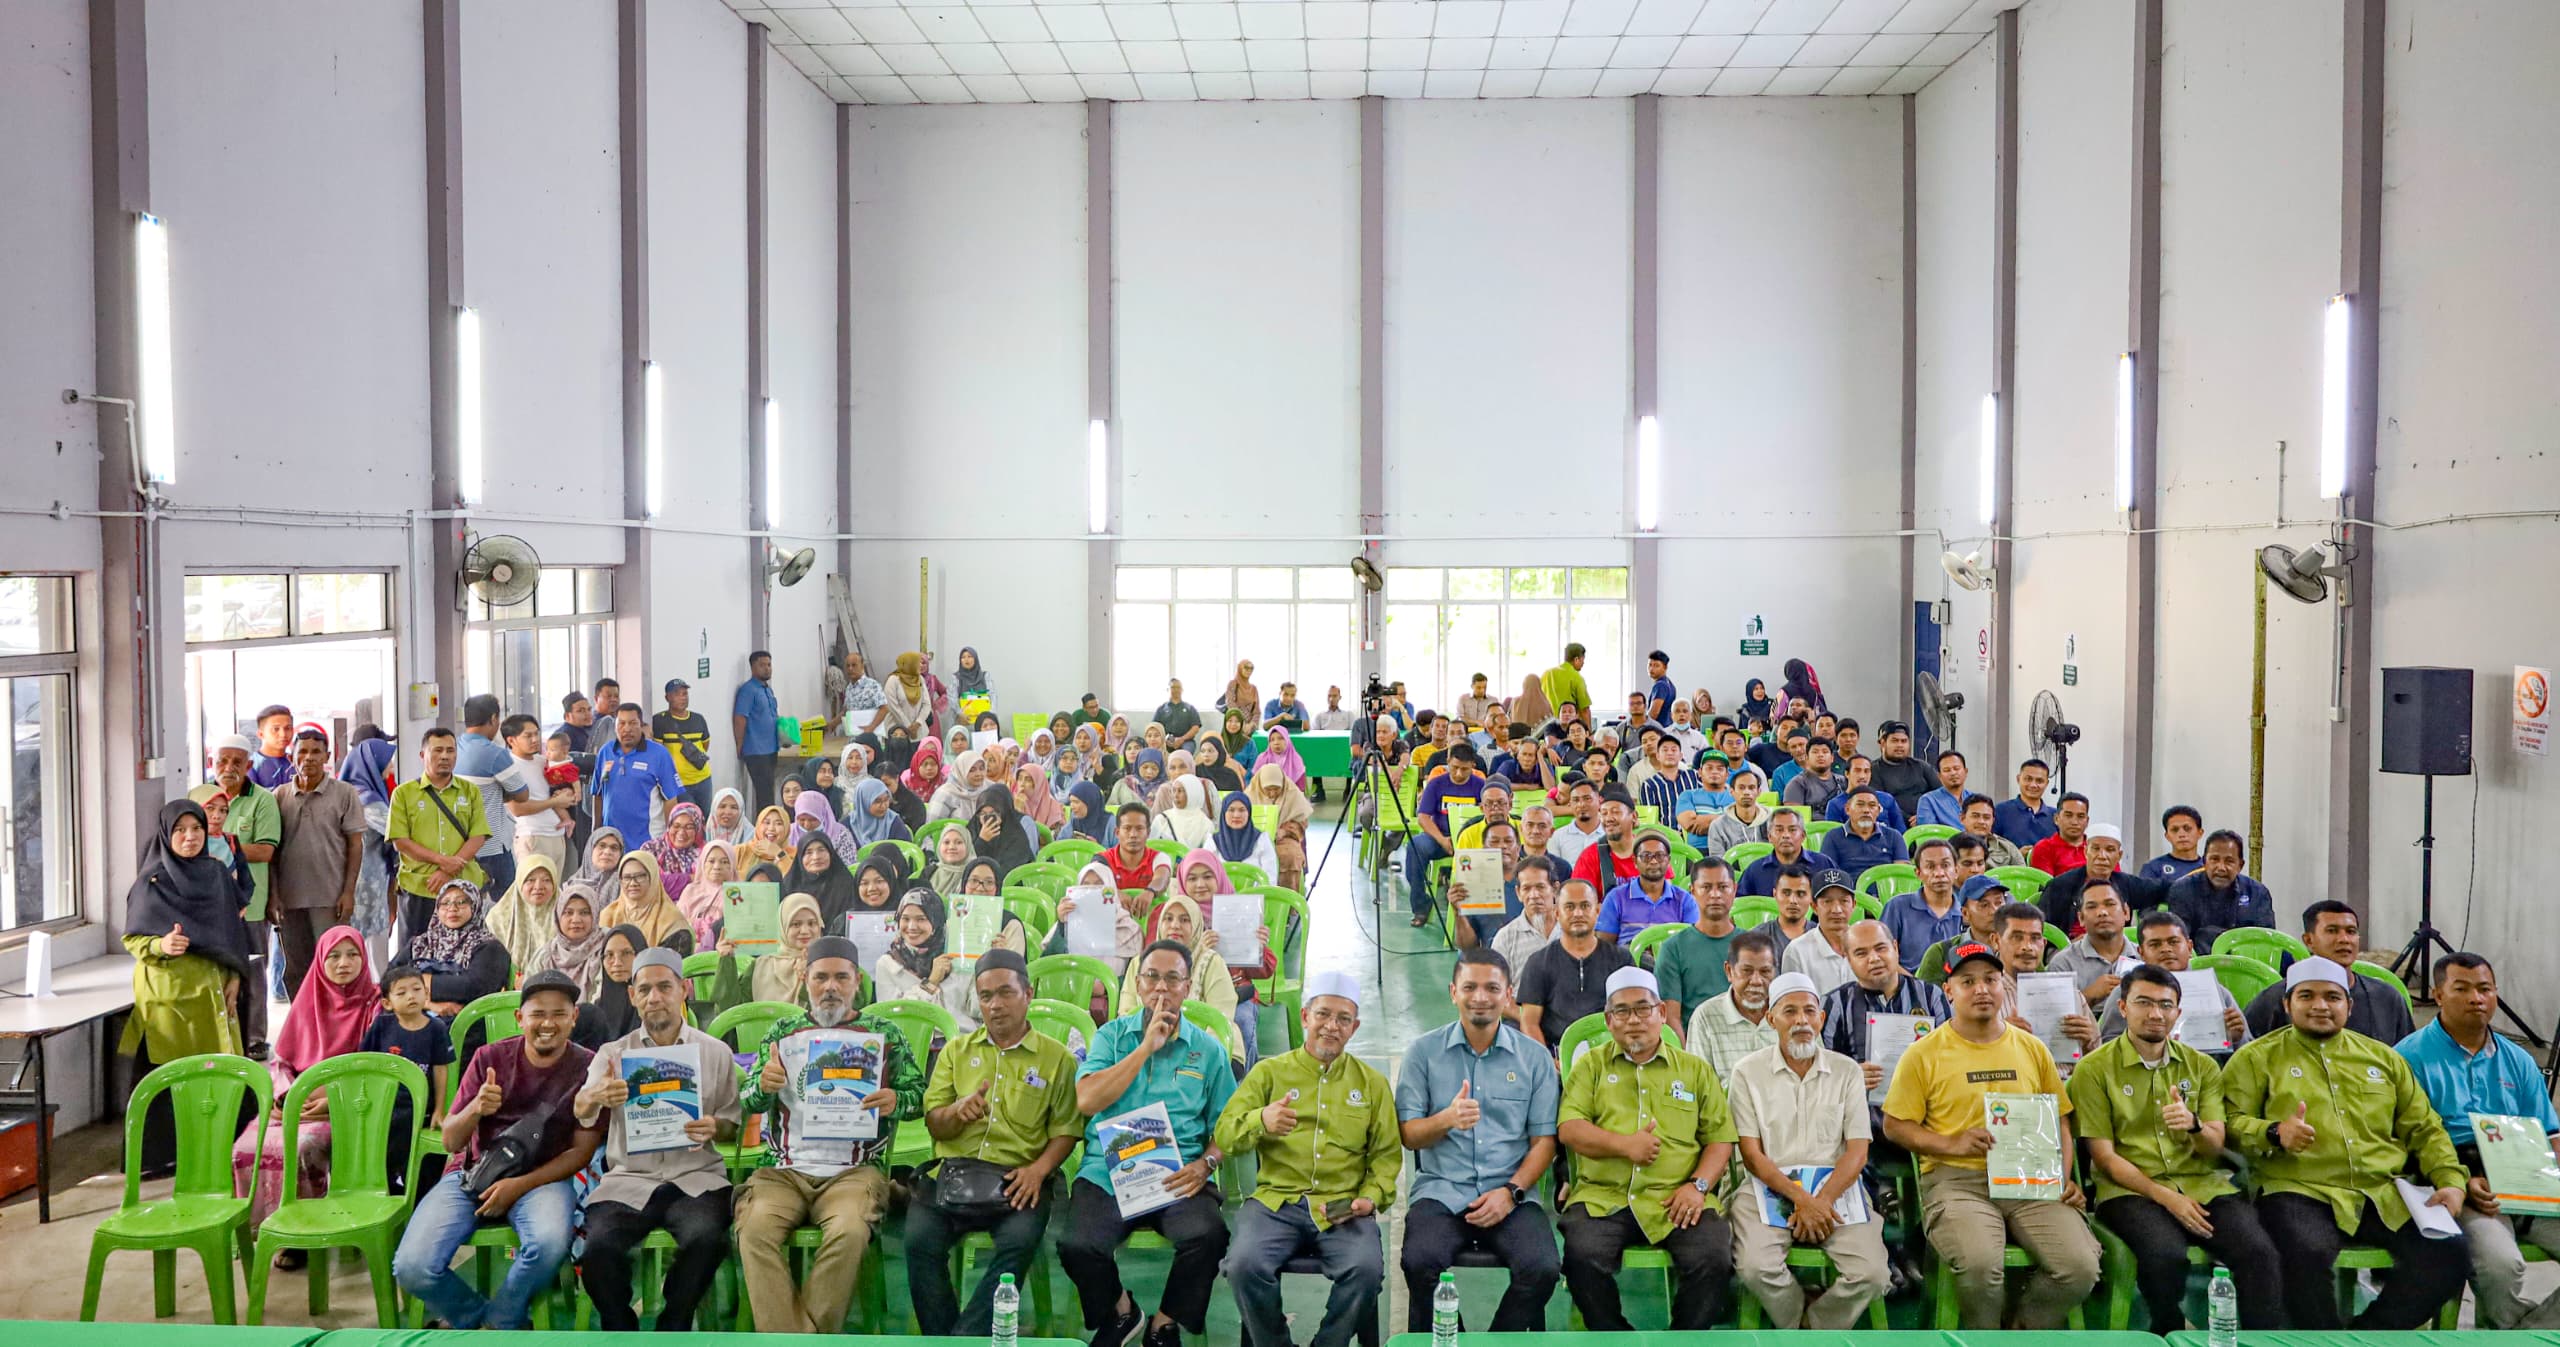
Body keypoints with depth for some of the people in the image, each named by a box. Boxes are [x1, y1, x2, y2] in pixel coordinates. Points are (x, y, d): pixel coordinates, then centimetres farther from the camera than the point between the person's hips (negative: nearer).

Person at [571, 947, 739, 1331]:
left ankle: (672, 1326, -5)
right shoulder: (613, 1053, 11)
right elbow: (580, 1114, -6)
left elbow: (733, 1124, 12)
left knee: (705, 1238, -32)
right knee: (598, 1247, -28)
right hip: (628, 1180, 1)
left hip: (696, 1179, 0)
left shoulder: (715, 1052, 11)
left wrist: (715, 1128, -13)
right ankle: (620, 1330, 0)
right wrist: (595, 1097, -31)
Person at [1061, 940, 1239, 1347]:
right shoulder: (1112, 1036, 12)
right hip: (1107, 1173, 0)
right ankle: (1119, 1312, 7)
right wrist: (1147, 1047, -6)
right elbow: (1085, 1101, -5)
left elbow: (1225, 1125, 9)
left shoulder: (1208, 1049, 12)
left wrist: (1205, 1164, -12)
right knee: (1076, 1245, -28)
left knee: (1208, 1235, -32)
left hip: (1177, 1178, 0)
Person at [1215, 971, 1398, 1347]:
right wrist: (1260, 1121, -19)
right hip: (1276, 1200, 0)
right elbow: (1224, 1136, 2)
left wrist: (1372, 1197, -6)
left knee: (1367, 1269, -29)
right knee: (1245, 1264, -29)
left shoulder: (1373, 1082, 14)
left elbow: (1387, 1153, 13)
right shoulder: (1269, 1072, 10)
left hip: (1344, 1207, 1)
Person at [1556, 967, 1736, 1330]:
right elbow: (1568, 1129, 3)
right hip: (1603, 1197, 0)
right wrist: (1624, 1145, -11)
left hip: (1676, 1199, 1)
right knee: (1581, 1257, -29)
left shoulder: (1696, 1069, 17)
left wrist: (1698, 1185, -5)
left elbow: (1720, 1138, 12)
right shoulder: (1591, 1065, 15)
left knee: (1713, 1260, -27)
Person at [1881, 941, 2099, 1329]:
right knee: (1979, 1265, -32)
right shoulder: (1924, 1053, 3)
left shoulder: (2032, 1049, 14)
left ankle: (2021, 1330, 10)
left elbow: (2059, 1121, 18)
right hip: (1956, 1179, -3)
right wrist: (1952, 1144, -11)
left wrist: (2064, 1177, 2)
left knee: (2080, 1267, -21)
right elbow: (1895, 1126, 3)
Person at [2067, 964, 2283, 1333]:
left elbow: (2215, 1149, 7)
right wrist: (2165, 1197, -14)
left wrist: (2193, 1123, -17)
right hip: (2131, 1189, -3)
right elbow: (2104, 1156, -3)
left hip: (2203, 1184, 3)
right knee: (2165, 1254, -33)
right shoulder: (2094, 1070, 1)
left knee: (2259, 1251, -27)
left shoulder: (2201, 1066, 13)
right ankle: (2169, 1336, -3)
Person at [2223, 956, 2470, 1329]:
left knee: (2450, 1251, -19)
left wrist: (2451, 1181, 7)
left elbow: (2424, 1129, 23)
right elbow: (2230, 1121, 1)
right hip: (2300, 1192, -4)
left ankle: (2369, 1334, -1)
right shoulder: (2258, 1057, 10)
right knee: (2308, 1253, -34)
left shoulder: (2383, 1057, 23)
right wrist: (2275, 1133, -18)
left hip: (2385, 1195, 5)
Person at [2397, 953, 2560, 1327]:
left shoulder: (2518, 1061, 20)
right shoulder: (2411, 1057, 1)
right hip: (2457, 1189, -6)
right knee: (2500, 1263, -32)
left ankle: (2523, 1331, -3)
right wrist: (2461, 1183, -18)